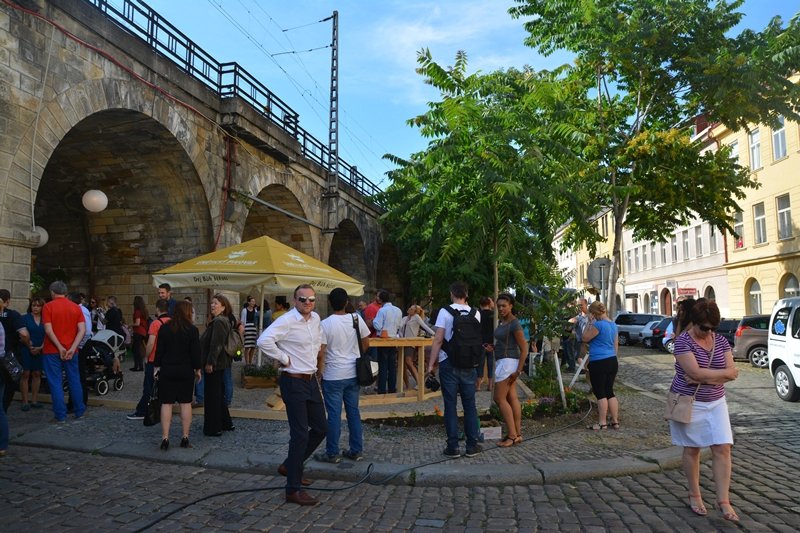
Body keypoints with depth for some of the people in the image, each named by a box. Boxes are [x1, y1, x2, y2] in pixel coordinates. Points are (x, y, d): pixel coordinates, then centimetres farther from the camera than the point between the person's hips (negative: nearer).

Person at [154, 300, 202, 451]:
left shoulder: (164, 329, -1)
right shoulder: (192, 330, -8)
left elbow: (159, 350, 2)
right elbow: (196, 352, -6)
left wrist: (156, 367, 12)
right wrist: (198, 370, 5)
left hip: (167, 371, 1)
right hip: (186, 371, -1)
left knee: (166, 403, 4)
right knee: (186, 403, 7)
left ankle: (165, 439, 2)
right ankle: (185, 438, 10)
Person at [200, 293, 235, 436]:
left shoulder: (218, 322, -19)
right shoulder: (227, 320, 12)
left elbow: (216, 344, -24)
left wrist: (210, 363, -21)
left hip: (214, 365, -10)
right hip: (221, 363, 10)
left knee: (212, 395, -1)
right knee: (219, 393, 19)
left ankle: (213, 428, 7)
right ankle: (226, 423, 29)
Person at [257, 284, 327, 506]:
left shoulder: (315, 318, 7)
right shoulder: (287, 321, -18)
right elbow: (264, 340, -32)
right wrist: (283, 358, -21)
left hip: (311, 380, 9)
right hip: (294, 382, -8)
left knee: (321, 428, 14)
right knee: (300, 434, -6)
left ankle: (289, 466, 32)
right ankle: (293, 489, 6)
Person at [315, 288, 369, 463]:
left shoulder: (325, 324, -14)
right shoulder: (357, 319, -3)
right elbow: (366, 344, 6)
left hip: (333, 376, -4)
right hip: (353, 374, 4)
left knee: (334, 415, 4)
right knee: (353, 412, 13)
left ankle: (332, 453, 14)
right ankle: (356, 451, 21)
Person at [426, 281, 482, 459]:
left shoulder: (445, 312, -8)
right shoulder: (475, 313, 3)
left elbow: (438, 340, -11)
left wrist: (431, 364, -7)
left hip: (449, 364, -3)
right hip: (469, 364, 3)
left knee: (450, 406, 4)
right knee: (469, 405, 11)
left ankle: (453, 447, 7)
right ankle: (472, 445, 15)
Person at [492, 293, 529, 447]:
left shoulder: (514, 324, -16)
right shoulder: (502, 321, 11)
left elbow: (524, 349, -15)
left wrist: (518, 370, -17)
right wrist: (493, 347, 5)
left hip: (508, 362, -9)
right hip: (503, 362, 9)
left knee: (499, 398, -7)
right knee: (512, 398, 8)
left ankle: (512, 435, -3)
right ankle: (518, 434, 11)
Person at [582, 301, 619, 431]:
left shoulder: (598, 324, -16)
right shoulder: (613, 325, 10)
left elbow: (585, 338, -7)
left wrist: (589, 322, -4)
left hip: (599, 363, -8)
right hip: (612, 361, 8)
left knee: (600, 393, -1)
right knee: (609, 391, 14)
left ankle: (602, 423, 4)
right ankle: (615, 421, 17)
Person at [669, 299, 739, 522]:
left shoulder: (721, 341, 2)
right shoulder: (683, 341, -14)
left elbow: (732, 372, -5)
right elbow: (695, 372, -24)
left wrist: (704, 378, -18)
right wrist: (723, 373, -12)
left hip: (716, 403, 4)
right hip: (689, 404, -4)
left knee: (722, 449, -2)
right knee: (692, 450, 7)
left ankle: (724, 500, 7)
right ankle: (694, 496, 23)